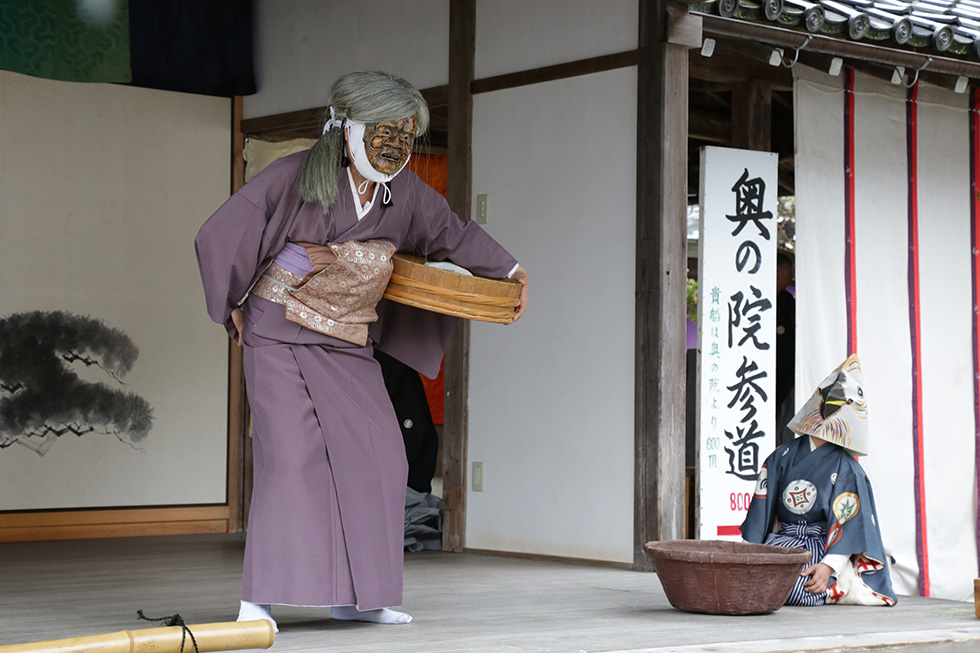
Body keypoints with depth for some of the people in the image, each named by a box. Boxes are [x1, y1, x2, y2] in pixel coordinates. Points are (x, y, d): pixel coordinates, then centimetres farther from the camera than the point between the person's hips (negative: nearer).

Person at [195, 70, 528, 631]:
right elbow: (218, 237, -9)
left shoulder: (405, 193, -1)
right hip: (279, 336, -5)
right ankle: (258, 601, -15)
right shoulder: (294, 177, -15)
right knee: (291, 454, -17)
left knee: (377, 459, 0)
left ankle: (355, 594, 11)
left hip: (347, 346, 6)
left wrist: (512, 271, 19)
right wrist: (232, 308, -2)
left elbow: (454, 233, 17)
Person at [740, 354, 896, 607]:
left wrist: (828, 566, -22)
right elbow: (761, 509, 8)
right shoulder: (782, 457, 10)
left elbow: (849, 527, -7)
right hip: (780, 544, 3)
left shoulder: (846, 469, -1)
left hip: (821, 548, -3)